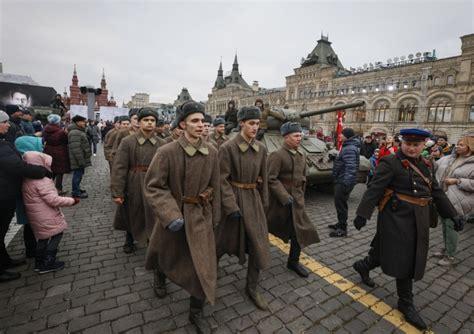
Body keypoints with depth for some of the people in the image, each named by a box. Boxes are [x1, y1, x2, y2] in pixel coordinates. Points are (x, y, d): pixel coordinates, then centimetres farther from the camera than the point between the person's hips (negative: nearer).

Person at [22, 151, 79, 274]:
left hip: (37, 216, 10)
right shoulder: (42, 181, -24)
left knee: (43, 237, 22)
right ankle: (48, 263, 10)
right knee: (57, 235, 4)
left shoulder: (27, 180, 6)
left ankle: (39, 262, 32)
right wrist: (71, 200, -19)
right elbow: (53, 199, -27)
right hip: (46, 216, -9)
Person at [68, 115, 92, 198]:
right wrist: (80, 160, -26)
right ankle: (76, 192, 8)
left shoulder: (79, 131, 16)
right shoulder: (75, 133, -20)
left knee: (79, 174, 20)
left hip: (81, 158, 11)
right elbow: (76, 148, -27)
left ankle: (77, 189, 34)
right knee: (77, 175, -2)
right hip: (78, 159, -11)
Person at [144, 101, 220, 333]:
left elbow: (215, 186, 2)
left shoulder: (211, 152, -7)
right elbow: (153, 187, -17)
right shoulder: (167, 152, -19)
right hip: (173, 214, -2)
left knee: (204, 266, 1)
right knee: (166, 254, 25)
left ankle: (196, 313, 27)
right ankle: (160, 277, 64)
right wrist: (170, 215, -26)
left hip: (201, 216, 2)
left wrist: (215, 216, 7)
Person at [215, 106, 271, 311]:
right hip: (233, 198, -4)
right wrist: (231, 206, -19)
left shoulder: (261, 149, 3)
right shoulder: (227, 147, -14)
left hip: (253, 199, 5)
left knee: (259, 245, 6)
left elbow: (263, 178, 10)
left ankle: (252, 289, 26)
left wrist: (264, 203, 12)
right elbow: (222, 180, -15)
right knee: (223, 241, 14)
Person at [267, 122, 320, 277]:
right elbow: (271, 179, -21)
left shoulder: (301, 154, 7)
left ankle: (293, 262, 25)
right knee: (266, 228, 11)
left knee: (300, 230, 6)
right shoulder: (277, 155, -16)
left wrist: (300, 196, 18)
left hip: (296, 200, 7)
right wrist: (285, 197, -23)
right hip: (279, 199, -6)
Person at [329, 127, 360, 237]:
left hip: (344, 182, -11)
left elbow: (351, 168, -29)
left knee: (340, 204, -2)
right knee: (340, 203, 20)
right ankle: (340, 224, 34)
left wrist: (346, 183, -31)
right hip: (341, 180, 11)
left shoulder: (349, 149, -20)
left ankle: (342, 229, 9)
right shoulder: (348, 146, 13)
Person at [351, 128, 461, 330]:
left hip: (418, 221, 8)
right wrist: (362, 214, -26)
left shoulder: (425, 165, 11)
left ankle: (363, 266, 39)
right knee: (404, 260, 1)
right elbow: (374, 189, -20)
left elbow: (436, 192, 18)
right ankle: (406, 303, 20)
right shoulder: (390, 163, -13)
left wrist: (452, 214, 15)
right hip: (398, 218, -8)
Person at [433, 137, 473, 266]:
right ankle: (446, 249, 34)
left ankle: (450, 255, 16)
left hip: (456, 201, -6)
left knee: (451, 227, 1)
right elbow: (434, 166, 18)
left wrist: (457, 181, -20)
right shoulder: (448, 158, 8)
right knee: (444, 224, 18)